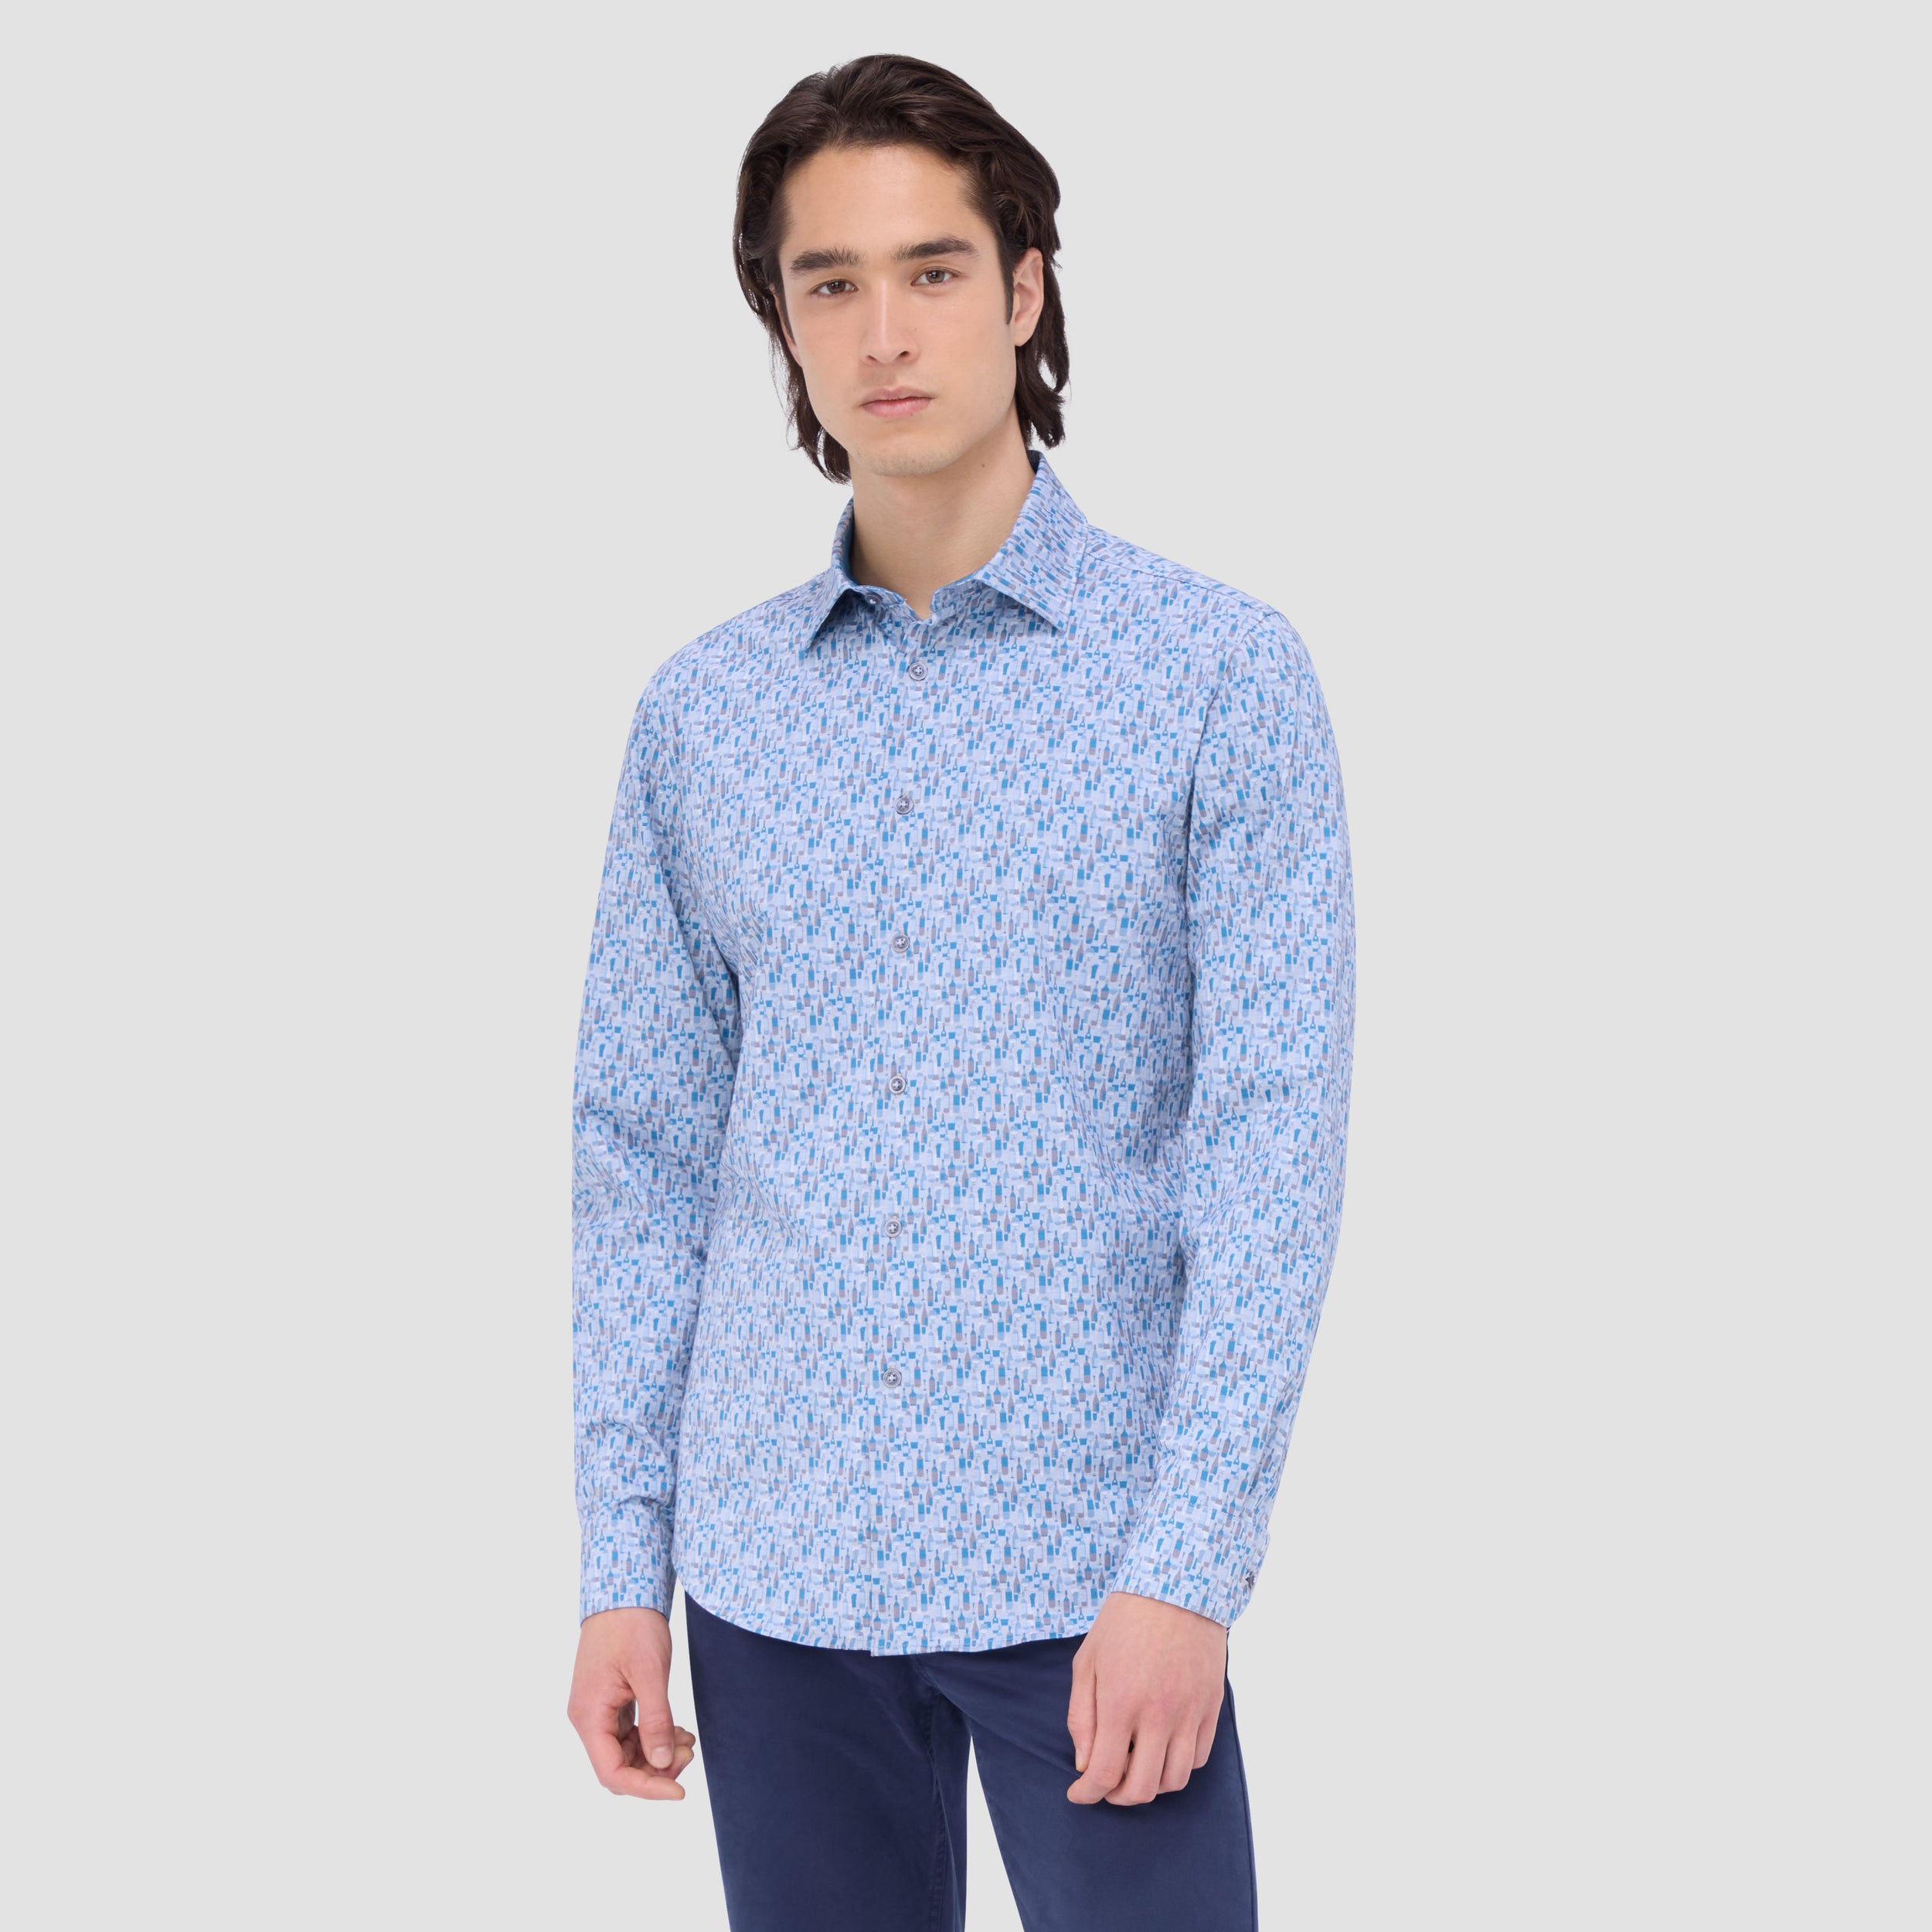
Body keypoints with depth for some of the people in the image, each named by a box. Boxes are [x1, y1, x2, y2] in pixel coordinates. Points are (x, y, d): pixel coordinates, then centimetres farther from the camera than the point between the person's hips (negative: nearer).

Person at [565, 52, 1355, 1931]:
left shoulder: (1219, 675, -4)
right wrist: (621, 1561, 4)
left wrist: (1189, 1566, -13)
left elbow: (1273, 1136, -8)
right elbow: (643, 1149, 8)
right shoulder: (701, 713, 6)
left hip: (1090, 1569, -3)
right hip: (776, 1574, 3)